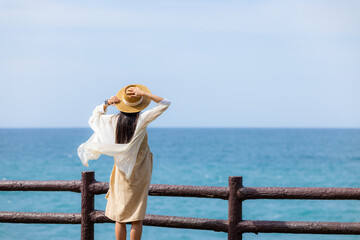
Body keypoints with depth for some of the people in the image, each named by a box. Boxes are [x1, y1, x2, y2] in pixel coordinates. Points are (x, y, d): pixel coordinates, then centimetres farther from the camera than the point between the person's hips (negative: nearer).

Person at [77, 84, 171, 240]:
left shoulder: (113, 121, -6)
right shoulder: (141, 120, -16)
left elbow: (95, 116, 15)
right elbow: (165, 104, -10)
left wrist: (107, 103, 1)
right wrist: (144, 94, -14)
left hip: (121, 173, 3)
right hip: (139, 174, -3)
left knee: (120, 218, 10)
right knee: (137, 218, 3)